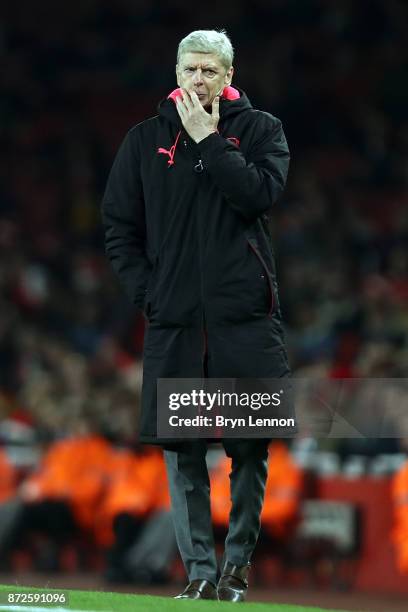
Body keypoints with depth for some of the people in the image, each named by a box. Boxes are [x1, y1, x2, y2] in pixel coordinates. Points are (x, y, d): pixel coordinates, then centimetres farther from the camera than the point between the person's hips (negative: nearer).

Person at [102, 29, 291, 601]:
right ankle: (199, 569, 4)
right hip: (174, 320, 2)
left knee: (250, 448, -1)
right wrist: (146, 290, 1)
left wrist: (209, 140, -11)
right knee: (182, 452, -1)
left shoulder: (259, 129, 5)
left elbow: (260, 193, -13)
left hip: (246, 318, -2)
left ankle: (238, 561, 12)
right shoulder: (146, 139, 10)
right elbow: (119, 225, 12)